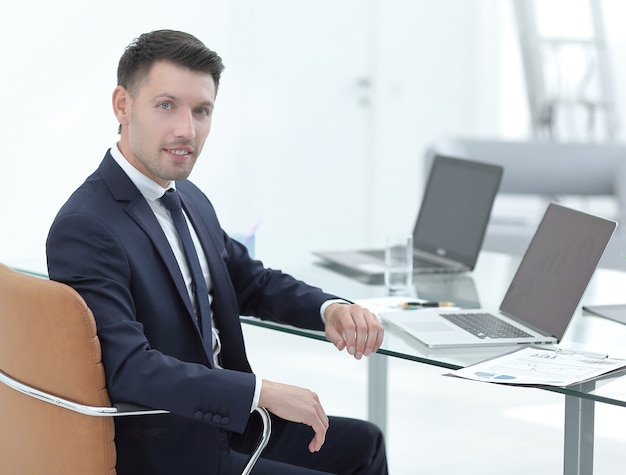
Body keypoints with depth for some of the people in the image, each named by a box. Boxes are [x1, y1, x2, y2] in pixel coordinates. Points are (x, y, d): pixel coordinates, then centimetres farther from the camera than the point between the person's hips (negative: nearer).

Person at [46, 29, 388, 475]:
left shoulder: (191, 200, 6)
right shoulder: (84, 229, -23)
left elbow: (252, 280, 16)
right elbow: (128, 367, -31)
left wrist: (330, 309, -5)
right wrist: (263, 392, -30)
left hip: (224, 420, 9)